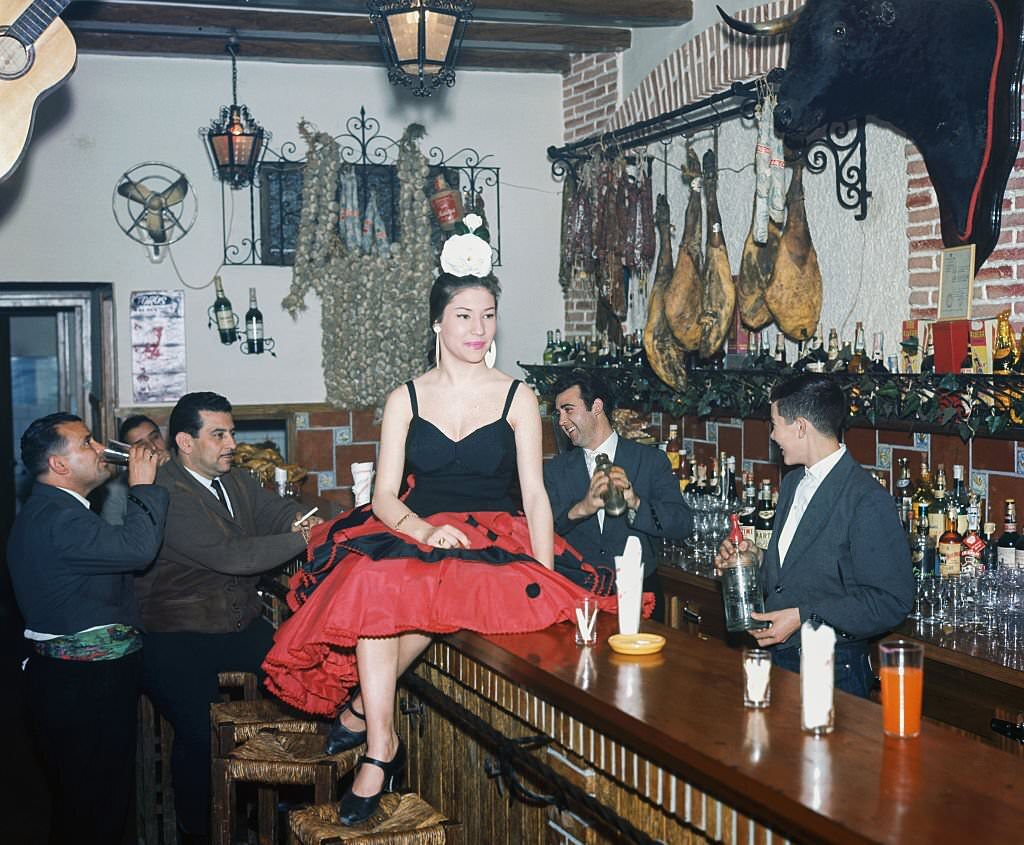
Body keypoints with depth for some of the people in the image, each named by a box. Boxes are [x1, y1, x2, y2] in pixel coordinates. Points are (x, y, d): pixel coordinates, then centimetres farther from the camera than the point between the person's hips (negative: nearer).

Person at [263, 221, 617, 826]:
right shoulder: (406, 400, 8)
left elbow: (535, 494, -1)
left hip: (497, 543, -1)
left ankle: (360, 707, -15)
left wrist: (547, 578, -15)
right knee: (376, 583, -34)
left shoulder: (517, 398, 4)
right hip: (416, 533, 1)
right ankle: (380, 744, -27)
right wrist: (423, 529, -21)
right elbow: (385, 495, 1)